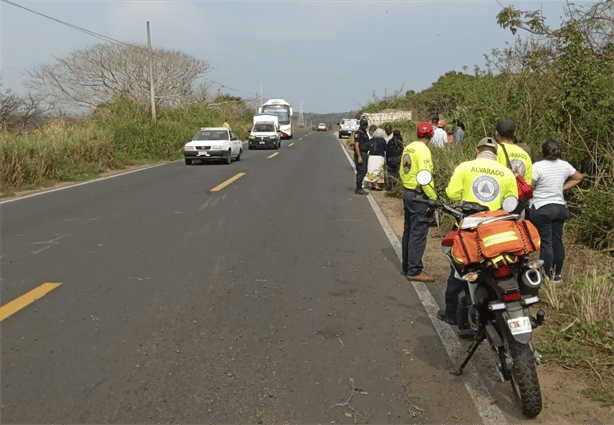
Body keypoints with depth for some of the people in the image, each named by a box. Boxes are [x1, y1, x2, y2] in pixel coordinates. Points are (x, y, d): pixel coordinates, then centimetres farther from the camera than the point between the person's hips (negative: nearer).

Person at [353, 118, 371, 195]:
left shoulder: (365, 133, 17)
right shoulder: (358, 133, -12)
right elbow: (356, 145, -18)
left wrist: (367, 155, 19)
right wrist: (359, 157, -23)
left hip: (365, 154, 9)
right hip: (360, 154, -9)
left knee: (364, 172, 11)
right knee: (361, 172, -9)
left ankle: (359, 188, 17)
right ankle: (358, 189, -5)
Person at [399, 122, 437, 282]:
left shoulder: (408, 148, 12)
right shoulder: (423, 150, -16)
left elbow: (402, 172, 19)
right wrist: (433, 197, -17)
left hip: (407, 192, 9)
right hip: (418, 196, -9)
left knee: (409, 231, 16)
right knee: (418, 233, -5)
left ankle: (406, 266, 24)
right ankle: (414, 270, -2)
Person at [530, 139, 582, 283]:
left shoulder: (538, 166, -14)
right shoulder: (565, 165, 6)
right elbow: (578, 177, 23)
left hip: (541, 209, -6)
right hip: (560, 207, 6)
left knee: (546, 243, -2)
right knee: (558, 242, 11)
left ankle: (547, 276, 2)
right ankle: (557, 275, 20)